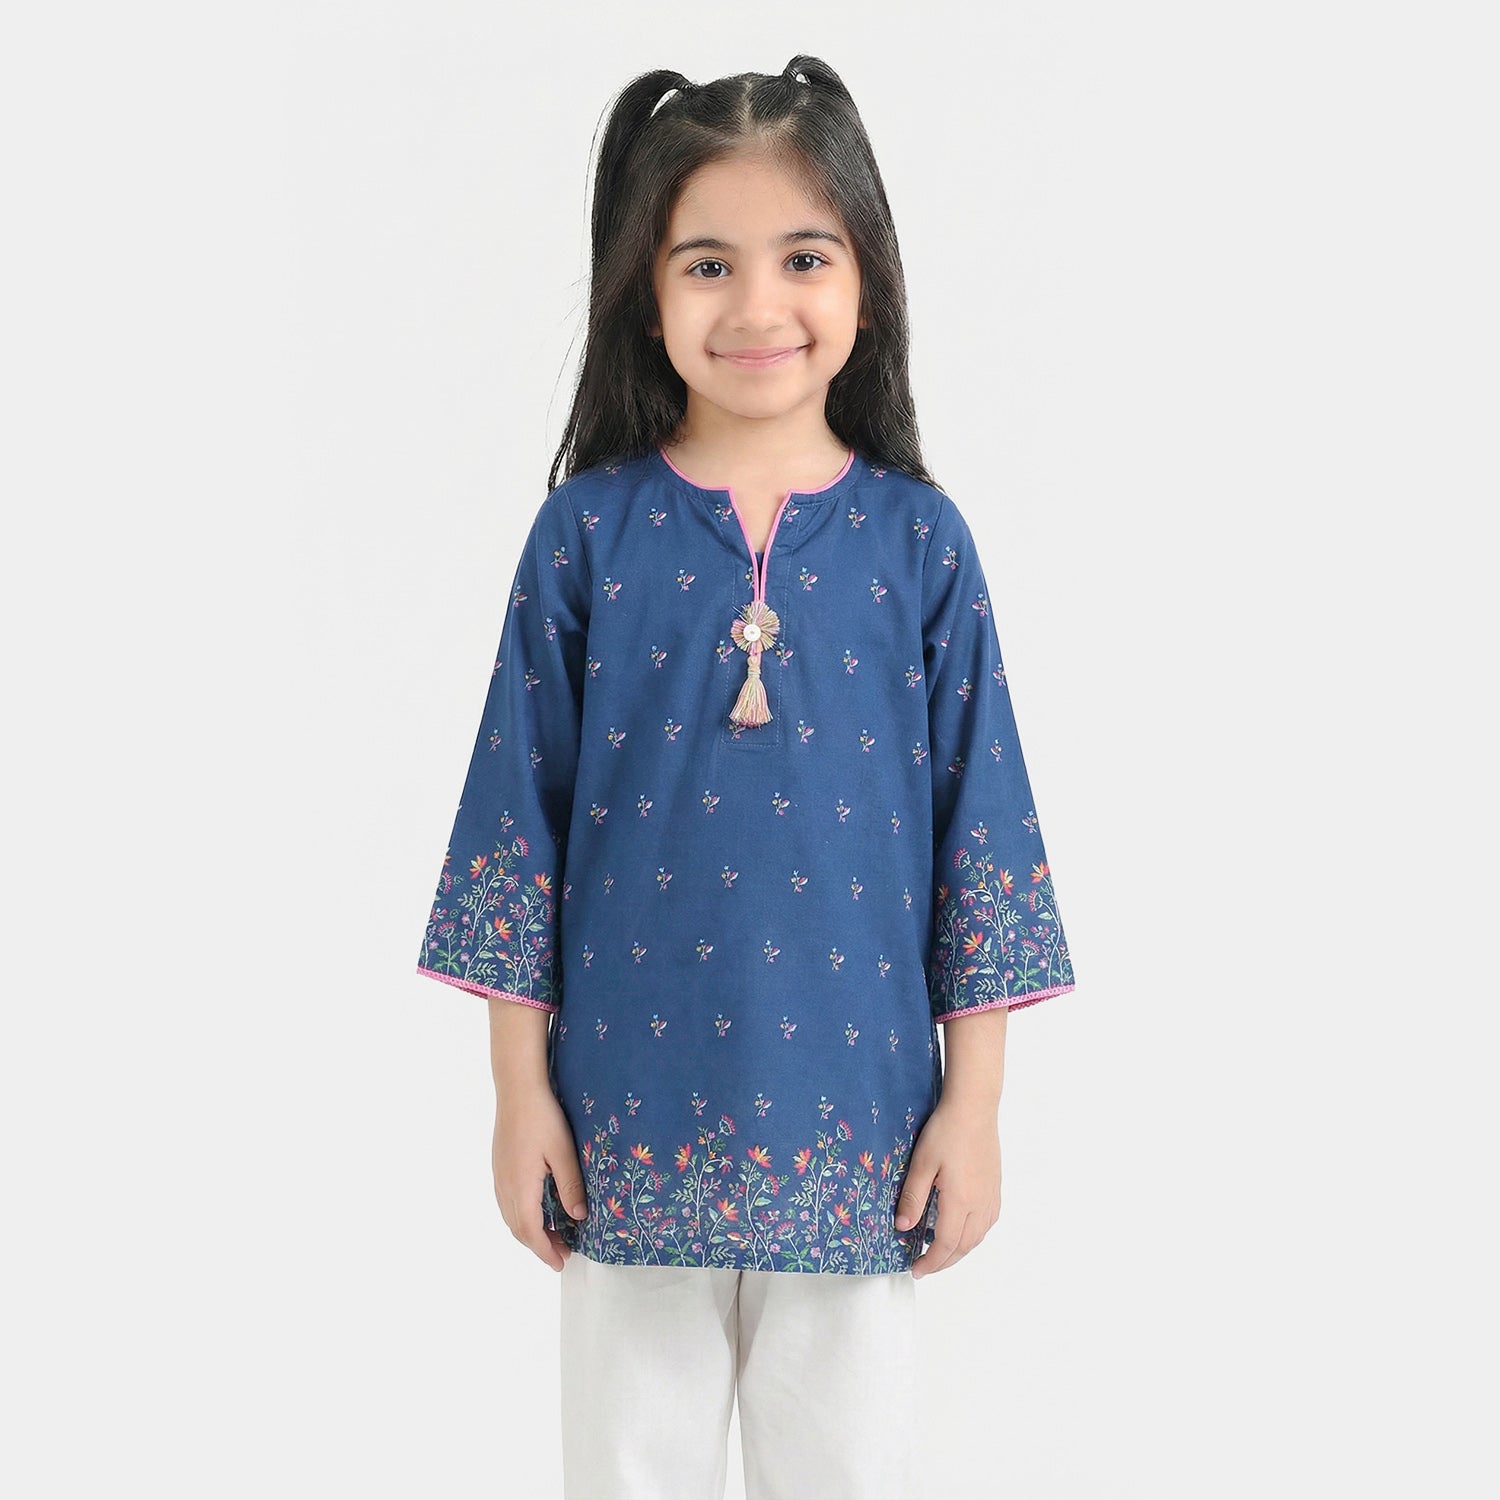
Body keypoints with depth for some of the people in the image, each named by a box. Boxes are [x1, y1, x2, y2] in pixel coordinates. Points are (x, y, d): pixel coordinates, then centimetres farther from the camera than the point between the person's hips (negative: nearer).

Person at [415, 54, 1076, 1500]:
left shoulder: (916, 541, -3)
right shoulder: (587, 531, -4)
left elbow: (981, 827, 0)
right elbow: (520, 812, 0)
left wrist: (973, 1104, 0)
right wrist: (521, 1089, 0)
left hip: (854, 1120, 0)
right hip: (632, 1111, 0)